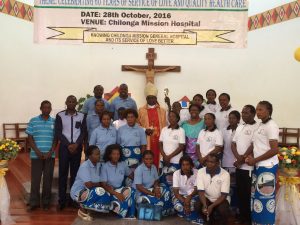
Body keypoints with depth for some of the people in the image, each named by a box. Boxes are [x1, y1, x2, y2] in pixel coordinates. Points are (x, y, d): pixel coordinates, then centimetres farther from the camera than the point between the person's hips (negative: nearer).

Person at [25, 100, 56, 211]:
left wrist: (50, 152, -8)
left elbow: (56, 139, 4)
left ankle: (46, 202, 15)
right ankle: (34, 202, 12)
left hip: (50, 155, 1)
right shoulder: (33, 121, 3)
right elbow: (30, 138, 1)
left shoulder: (55, 122, 5)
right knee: (35, 178, 2)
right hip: (36, 155, -1)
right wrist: (38, 152, -9)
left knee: (48, 179, 5)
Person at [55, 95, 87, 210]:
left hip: (77, 147, 1)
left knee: (75, 173, 5)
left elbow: (83, 132, 3)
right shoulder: (60, 115, 2)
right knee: (63, 173, 0)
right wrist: (68, 145, -11)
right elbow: (58, 133, -3)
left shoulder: (82, 116, 6)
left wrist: (76, 144, -10)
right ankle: (62, 200, 4)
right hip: (64, 147, -1)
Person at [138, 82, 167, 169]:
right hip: (146, 141, -1)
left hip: (158, 140, 1)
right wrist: (145, 130, -10)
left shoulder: (162, 110, 10)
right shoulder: (141, 110, 7)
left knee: (157, 160, 0)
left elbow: (164, 127, 8)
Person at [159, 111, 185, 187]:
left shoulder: (181, 131, -5)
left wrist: (169, 157, -10)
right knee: (163, 181, 5)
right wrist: (164, 156, -7)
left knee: (172, 182, -6)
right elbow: (160, 144, 7)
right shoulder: (164, 129, 6)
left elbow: (181, 147, -8)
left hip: (175, 161, -4)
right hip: (164, 160, 4)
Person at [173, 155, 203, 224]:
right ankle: (196, 218, -7)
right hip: (181, 195, 0)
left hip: (192, 195, 0)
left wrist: (189, 197, -33)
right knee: (178, 206, -31)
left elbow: (196, 189, -13)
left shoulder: (196, 173, -15)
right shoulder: (176, 173, -16)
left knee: (192, 203, -34)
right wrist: (184, 201, -34)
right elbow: (176, 191, -18)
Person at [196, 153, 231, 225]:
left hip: (220, 199, -2)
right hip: (207, 198, 2)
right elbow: (201, 191, -15)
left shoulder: (225, 174, -19)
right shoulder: (201, 172, -13)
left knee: (224, 211, -31)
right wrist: (204, 205, -33)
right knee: (199, 207, -26)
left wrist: (211, 206, -31)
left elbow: (224, 195, -19)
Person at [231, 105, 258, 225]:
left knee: (248, 192, 1)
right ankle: (242, 215, 25)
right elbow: (233, 144, 11)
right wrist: (238, 157, -6)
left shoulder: (256, 127, -9)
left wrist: (243, 159, -11)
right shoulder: (239, 127, 13)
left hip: (249, 166, -7)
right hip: (239, 165, 7)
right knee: (239, 191, 13)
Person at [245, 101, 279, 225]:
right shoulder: (260, 125, 12)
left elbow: (274, 150, -19)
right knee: (256, 194, 14)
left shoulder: (271, 126, -14)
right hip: (258, 166, 9)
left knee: (265, 196, -2)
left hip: (268, 166, -9)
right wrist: (248, 156, -2)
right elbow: (254, 144, 17)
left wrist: (255, 160, -15)